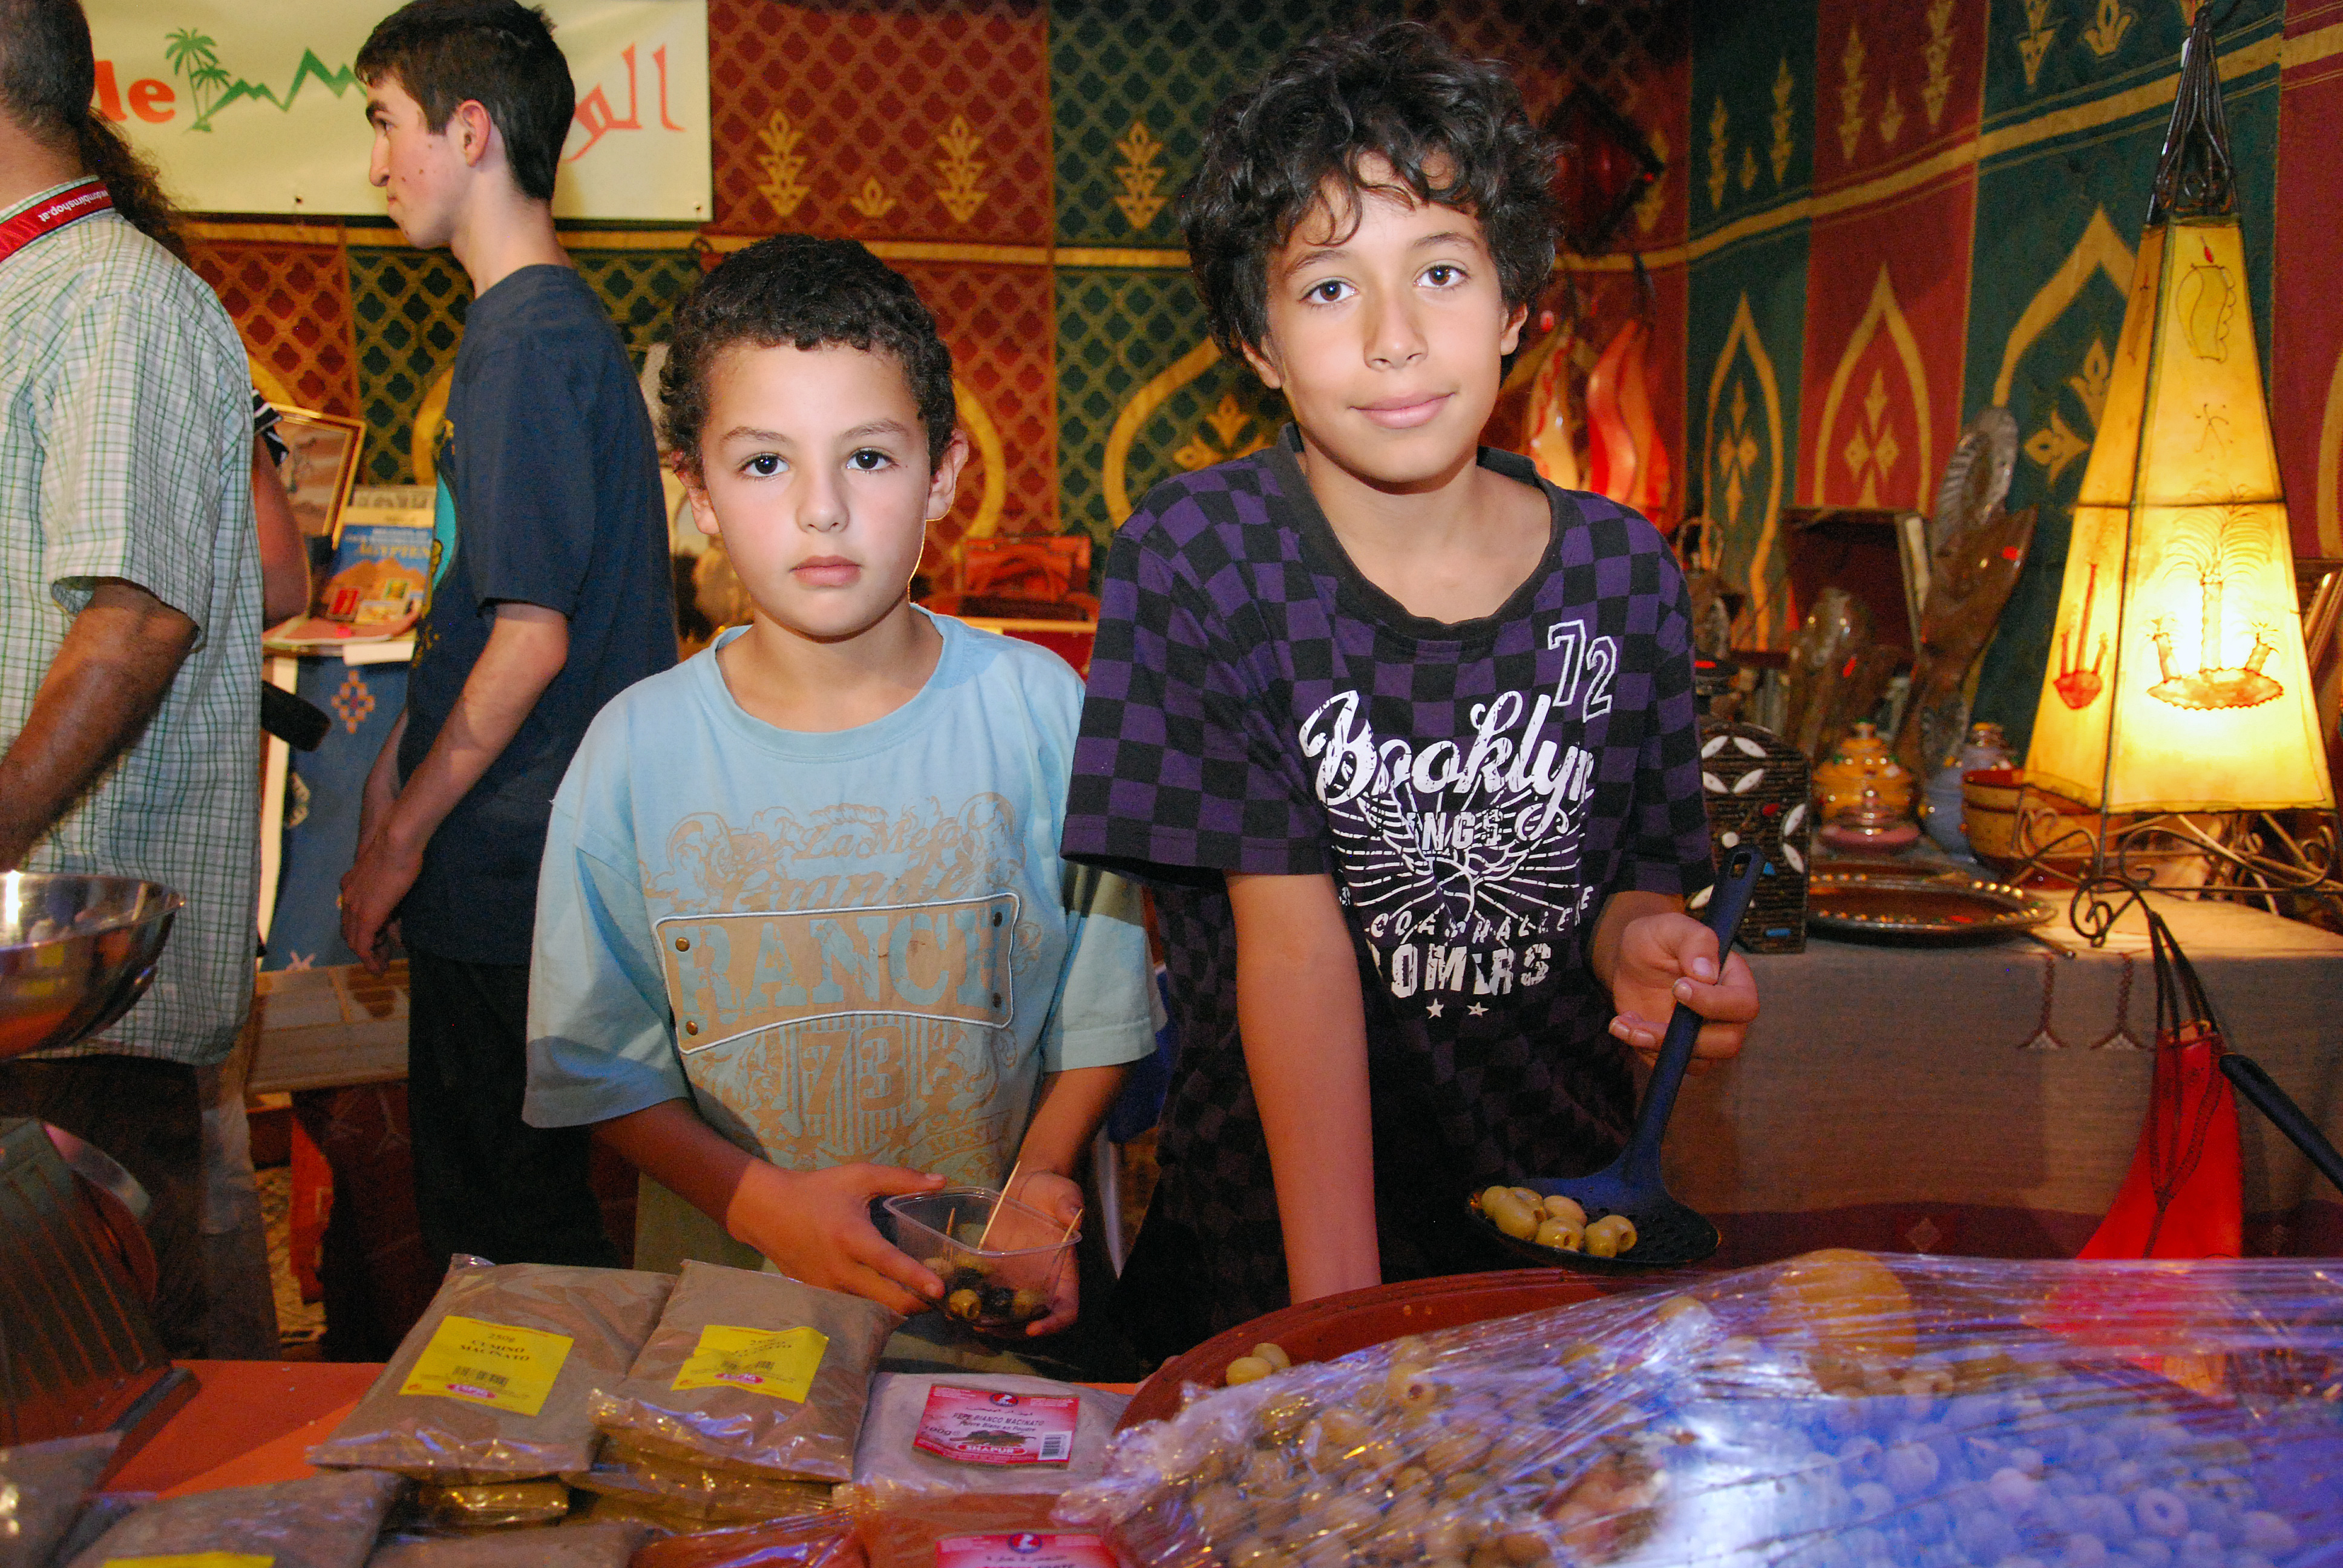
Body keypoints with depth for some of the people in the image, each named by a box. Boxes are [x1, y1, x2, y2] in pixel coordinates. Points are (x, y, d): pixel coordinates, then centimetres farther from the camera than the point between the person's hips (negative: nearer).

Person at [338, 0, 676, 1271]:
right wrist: (395, 776, 20)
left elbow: (532, 634, -20)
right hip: (508, 850, 9)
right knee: (492, 1194, 19)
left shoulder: (529, 341, -16)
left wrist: (401, 836, -12)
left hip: (505, 869, -9)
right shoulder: (544, 322, 14)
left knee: (508, 1220, 3)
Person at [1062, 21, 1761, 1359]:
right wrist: (1336, 1311, -20)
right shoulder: (1197, 560, -9)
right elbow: (1291, 939, -14)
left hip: (1561, 1217, 2)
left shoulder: (1622, 574, 0)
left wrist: (1643, 945, -14)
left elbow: (1637, 875, 11)